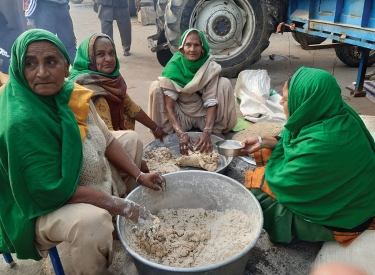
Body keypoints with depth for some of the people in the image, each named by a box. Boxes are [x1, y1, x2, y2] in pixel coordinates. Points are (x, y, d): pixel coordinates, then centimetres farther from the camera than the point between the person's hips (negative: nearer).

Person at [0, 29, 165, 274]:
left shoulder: (72, 93, -8)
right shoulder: (21, 122, -30)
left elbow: (106, 140, 1)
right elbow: (52, 190, -29)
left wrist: (139, 176, -7)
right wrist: (121, 206, -27)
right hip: (49, 204, -8)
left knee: (132, 140, 15)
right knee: (93, 221, -38)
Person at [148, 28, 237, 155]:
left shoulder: (210, 67, -16)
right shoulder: (174, 66, -19)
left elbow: (211, 103, -20)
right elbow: (168, 106, -24)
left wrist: (206, 132, -36)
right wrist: (181, 134, -38)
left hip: (204, 115, 1)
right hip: (180, 116, -1)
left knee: (225, 84, -20)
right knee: (157, 87, -24)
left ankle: (217, 132, -7)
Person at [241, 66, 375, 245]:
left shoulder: (320, 146, -38)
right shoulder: (335, 114, -13)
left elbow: (280, 180, -22)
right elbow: (294, 143, 4)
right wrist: (264, 142, -3)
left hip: (343, 214, -8)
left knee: (256, 191, -10)